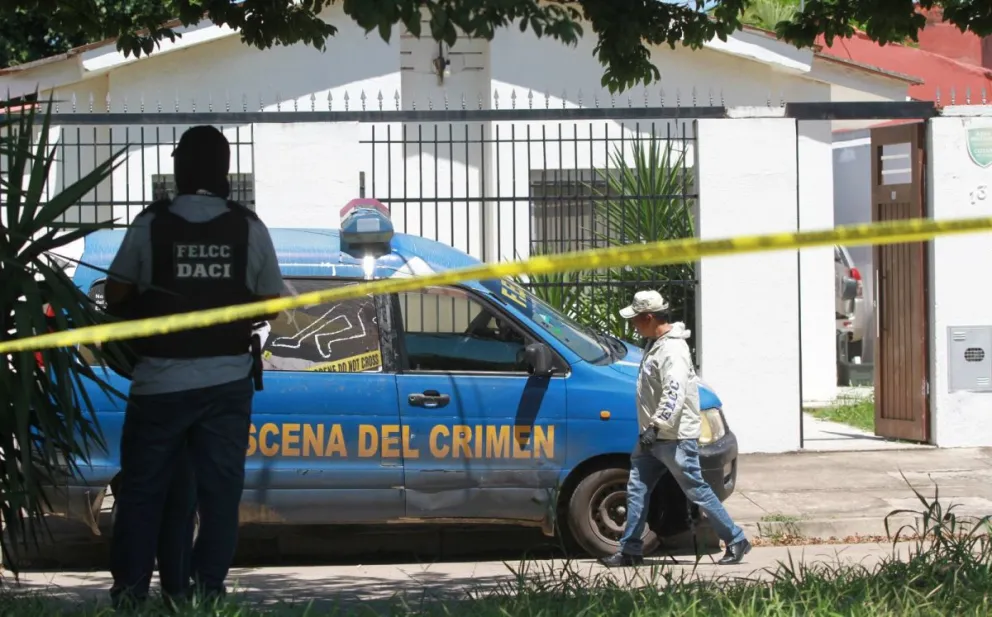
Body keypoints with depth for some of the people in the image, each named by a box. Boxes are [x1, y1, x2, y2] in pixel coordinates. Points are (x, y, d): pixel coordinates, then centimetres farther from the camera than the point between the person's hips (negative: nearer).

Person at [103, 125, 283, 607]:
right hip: (227, 382, 1)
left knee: (143, 489, 8)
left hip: (159, 382, -1)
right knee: (218, 490, 6)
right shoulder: (249, 228, -3)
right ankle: (206, 590, 3)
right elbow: (270, 305, 3)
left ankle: (130, 591, 6)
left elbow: (115, 296, -1)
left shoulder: (151, 224, -6)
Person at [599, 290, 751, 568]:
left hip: (676, 438, -10)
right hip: (653, 437, 10)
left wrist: (656, 426, -32)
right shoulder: (656, 344, 13)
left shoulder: (672, 350, -20)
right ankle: (630, 550, 11)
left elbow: (674, 394, -30)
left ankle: (736, 541, 5)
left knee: (697, 490, -4)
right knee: (637, 489, 7)